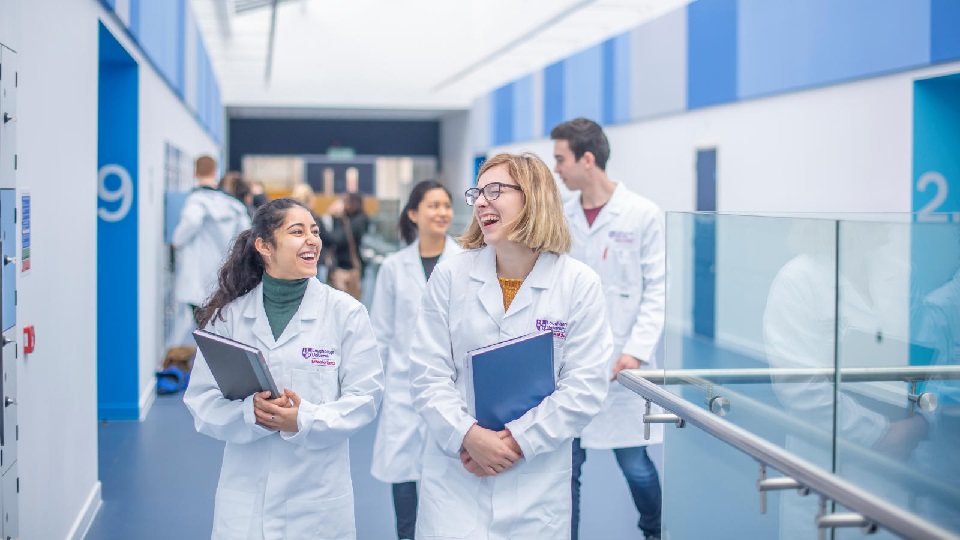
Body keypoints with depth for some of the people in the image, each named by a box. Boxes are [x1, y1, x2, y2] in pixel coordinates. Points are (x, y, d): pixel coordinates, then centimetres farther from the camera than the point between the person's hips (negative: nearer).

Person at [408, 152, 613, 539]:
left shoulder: (580, 284, -4)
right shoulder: (450, 275, 2)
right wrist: (467, 436, -15)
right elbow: (428, 374, -1)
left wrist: (520, 441, -13)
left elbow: (585, 386, -7)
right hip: (454, 475, 1)